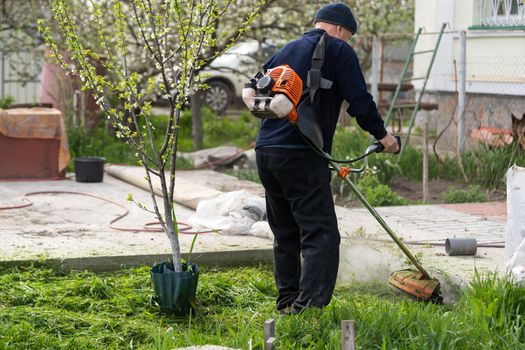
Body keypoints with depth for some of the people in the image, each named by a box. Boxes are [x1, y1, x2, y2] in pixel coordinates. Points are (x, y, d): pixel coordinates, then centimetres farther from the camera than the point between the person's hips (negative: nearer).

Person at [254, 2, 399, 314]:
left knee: (285, 234, 18)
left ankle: (288, 301, 25)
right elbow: (359, 100, -6)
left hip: (266, 150, 8)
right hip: (302, 156, -8)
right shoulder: (339, 50, 0)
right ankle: (308, 307, -20)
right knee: (321, 235, -9)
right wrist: (381, 134, 7)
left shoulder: (286, 51, 21)